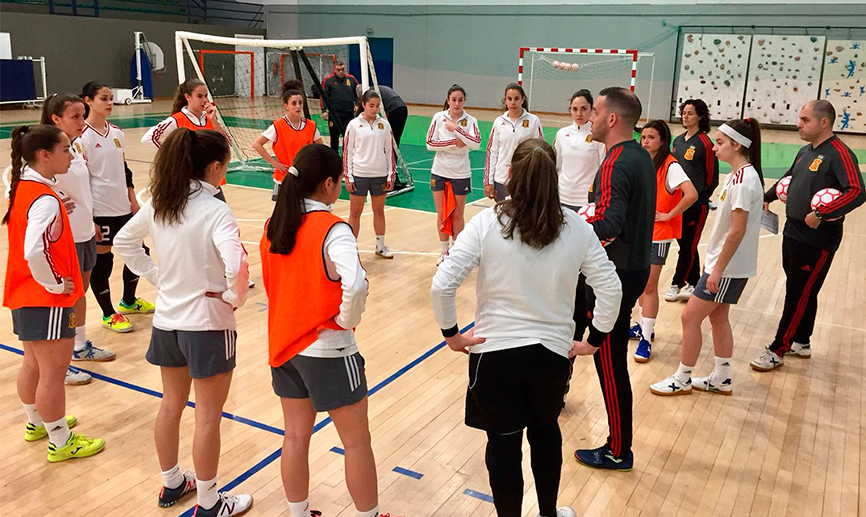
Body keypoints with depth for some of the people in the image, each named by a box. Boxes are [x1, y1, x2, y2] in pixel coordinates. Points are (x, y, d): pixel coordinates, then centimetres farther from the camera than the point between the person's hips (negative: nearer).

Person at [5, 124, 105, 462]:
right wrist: (55, 283, -21)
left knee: (33, 365, 24)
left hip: (24, 295, 10)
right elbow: (35, 251, -34)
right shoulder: (45, 200, -23)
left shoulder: (21, 187, 6)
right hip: (46, 300, -10)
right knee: (53, 373, 3)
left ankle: (36, 422, 42)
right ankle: (60, 443, 15)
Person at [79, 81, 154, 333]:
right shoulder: (83, 137, -11)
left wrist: (133, 201, 13)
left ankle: (128, 301, 35)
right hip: (99, 210, -7)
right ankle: (109, 314, 18)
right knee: (101, 260, 3)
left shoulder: (117, 133, 9)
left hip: (123, 207, 7)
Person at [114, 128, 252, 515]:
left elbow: (123, 242, 13)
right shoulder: (215, 211, -21)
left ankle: (171, 484, 40)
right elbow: (237, 266, -33)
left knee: (171, 404, 22)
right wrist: (236, 298, -15)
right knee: (208, 415, 7)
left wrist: (157, 277, 12)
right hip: (208, 324, -7)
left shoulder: (157, 204, 0)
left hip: (167, 320, 7)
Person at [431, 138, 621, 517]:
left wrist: (451, 333, -5)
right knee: (546, 431, 27)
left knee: (503, 444, 14)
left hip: (494, 352, -3)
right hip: (553, 351, 3)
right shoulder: (576, 228, -8)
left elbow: (442, 285, -19)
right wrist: (594, 339, 8)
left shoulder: (486, 223, -15)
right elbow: (610, 288, -4)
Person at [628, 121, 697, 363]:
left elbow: (691, 195, -27)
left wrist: (669, 215, -19)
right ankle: (644, 327, 31)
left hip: (658, 234, -7)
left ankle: (646, 339, 2)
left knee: (649, 286, -5)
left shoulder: (670, 166, -16)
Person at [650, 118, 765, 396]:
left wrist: (718, 269, -19)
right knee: (718, 317, 18)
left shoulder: (743, 180, -22)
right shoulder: (739, 175, 8)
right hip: (723, 262, 10)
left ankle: (682, 379, 12)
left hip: (728, 268, -10)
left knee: (690, 317, -2)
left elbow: (738, 230, -23)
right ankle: (721, 379, 30)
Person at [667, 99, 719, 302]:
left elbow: (712, 176, -9)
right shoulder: (678, 140, 9)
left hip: (696, 204, -7)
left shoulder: (704, 143, -12)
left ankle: (677, 284, 13)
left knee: (688, 246, 2)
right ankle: (693, 284, 25)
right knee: (686, 245, 14)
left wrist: (701, 197, -2)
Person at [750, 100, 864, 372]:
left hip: (817, 241, -8)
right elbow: (789, 178, 27)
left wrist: (821, 214, -31)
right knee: (802, 292, 18)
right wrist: (768, 197, 15)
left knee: (799, 296, 0)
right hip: (793, 233, 8)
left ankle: (777, 350, 9)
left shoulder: (839, 153, -17)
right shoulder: (805, 151, 9)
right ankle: (801, 343, 32)